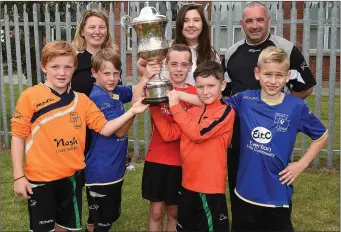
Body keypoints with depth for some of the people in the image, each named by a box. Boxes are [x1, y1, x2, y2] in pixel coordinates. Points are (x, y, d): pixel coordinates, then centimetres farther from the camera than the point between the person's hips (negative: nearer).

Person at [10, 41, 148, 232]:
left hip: (72, 176, 4)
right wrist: (19, 176, -8)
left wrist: (131, 112, -14)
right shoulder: (30, 96, -9)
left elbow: (105, 129, -2)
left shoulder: (82, 100, 2)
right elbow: (18, 136, -6)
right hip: (40, 178, -4)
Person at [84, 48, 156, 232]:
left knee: (112, 216, 23)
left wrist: (146, 77, -14)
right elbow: (120, 131, -20)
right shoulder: (98, 97, -19)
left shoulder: (115, 91, 5)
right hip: (100, 173, -9)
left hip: (114, 170, 9)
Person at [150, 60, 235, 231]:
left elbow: (198, 133, -22)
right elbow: (168, 134, 7)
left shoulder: (226, 111, -12)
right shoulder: (193, 111, 10)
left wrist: (175, 107, -15)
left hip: (211, 186, -7)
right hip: (188, 183, 7)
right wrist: (154, 108, 0)